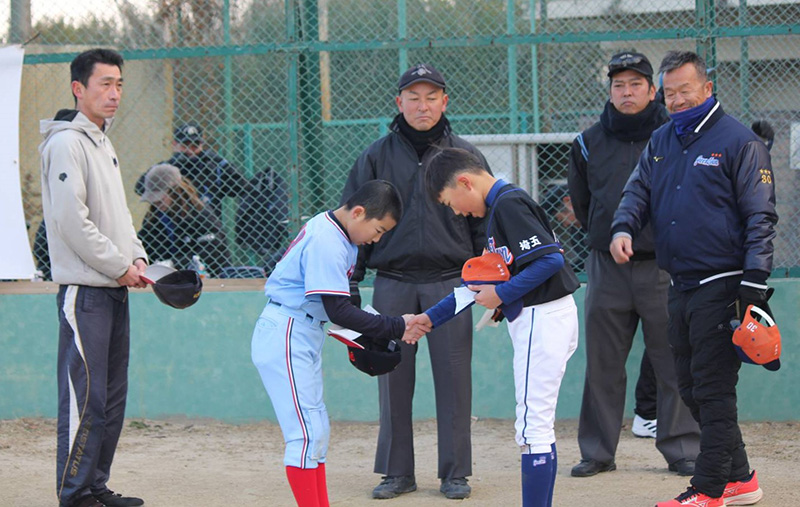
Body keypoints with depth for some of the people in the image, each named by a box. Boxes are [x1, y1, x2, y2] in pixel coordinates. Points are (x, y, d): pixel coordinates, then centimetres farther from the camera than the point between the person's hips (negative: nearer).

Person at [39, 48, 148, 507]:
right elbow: (72, 221, -18)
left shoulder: (104, 143, 18)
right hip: (84, 288, -10)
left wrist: (137, 258, 8)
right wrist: (120, 266, -13)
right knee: (86, 397, -10)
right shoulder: (67, 143, -11)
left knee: (112, 397, 11)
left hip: (115, 288, 10)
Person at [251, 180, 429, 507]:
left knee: (318, 431, 13)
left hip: (306, 336, 11)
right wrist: (396, 327, -21)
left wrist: (355, 333, 3)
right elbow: (338, 310, -24)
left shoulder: (338, 234, 10)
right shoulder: (327, 243, -22)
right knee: (307, 434, -12)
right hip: (285, 336, -11)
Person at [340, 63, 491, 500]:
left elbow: (486, 220, 9)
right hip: (393, 282, 1)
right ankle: (397, 472, 13)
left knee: (454, 379, 0)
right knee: (393, 379, 4)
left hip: (450, 281, -1)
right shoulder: (377, 157, 7)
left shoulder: (465, 156, 7)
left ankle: (455, 473, 8)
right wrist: (349, 282, 2)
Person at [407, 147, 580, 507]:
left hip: (542, 318, -10)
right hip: (538, 321, 10)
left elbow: (551, 259, -23)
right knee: (538, 425, 13)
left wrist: (502, 294, -16)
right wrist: (432, 317, 24)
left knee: (533, 426, -9)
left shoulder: (508, 204, -13)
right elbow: (479, 282, 25)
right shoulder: (501, 206, 18)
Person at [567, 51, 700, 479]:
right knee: (602, 364, 5)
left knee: (674, 364, -1)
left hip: (663, 266, -2)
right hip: (607, 268, 3)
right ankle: (597, 452, 13)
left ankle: (681, 449, 6)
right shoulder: (589, 143, 8)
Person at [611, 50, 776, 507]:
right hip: (680, 287, 8)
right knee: (691, 387, 11)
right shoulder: (662, 141, 15)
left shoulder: (738, 142, -6)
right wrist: (624, 227, -6)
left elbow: (760, 217, -9)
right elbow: (638, 190, 17)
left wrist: (754, 281, -18)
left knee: (714, 390, -7)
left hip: (720, 287, -8)